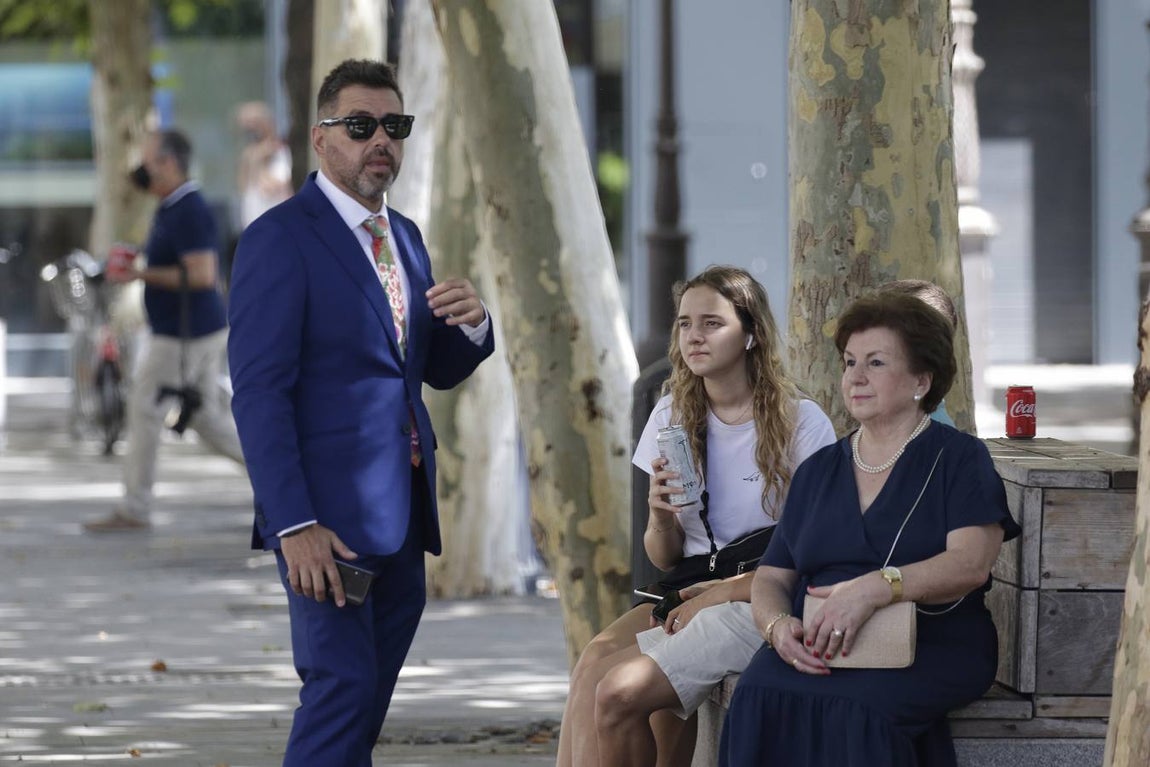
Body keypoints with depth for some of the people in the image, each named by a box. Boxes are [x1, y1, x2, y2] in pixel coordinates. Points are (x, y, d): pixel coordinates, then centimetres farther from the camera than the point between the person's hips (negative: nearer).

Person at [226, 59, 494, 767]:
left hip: (402, 516, 8)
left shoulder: (404, 237, 17)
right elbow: (259, 393, -14)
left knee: (367, 705, 9)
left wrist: (471, 323, -2)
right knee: (343, 688, -13)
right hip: (329, 519, -8)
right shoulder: (281, 238, -8)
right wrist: (294, 524, -21)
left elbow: (437, 371, 22)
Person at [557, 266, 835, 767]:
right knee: (595, 662, -26)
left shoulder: (801, 423, -6)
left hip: (761, 604, -5)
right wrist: (660, 518, -10)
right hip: (690, 593, 6)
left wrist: (727, 591, -14)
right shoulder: (674, 416, 10)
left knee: (620, 692, -25)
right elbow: (664, 559, 13)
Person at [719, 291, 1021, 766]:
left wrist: (873, 589, -25)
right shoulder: (817, 472, 23)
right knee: (758, 700, -31)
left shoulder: (958, 458, 7)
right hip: (816, 651, 4)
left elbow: (971, 563, -10)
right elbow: (771, 577, 18)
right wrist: (779, 626, -8)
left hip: (931, 648, -4)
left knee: (845, 710, -37)